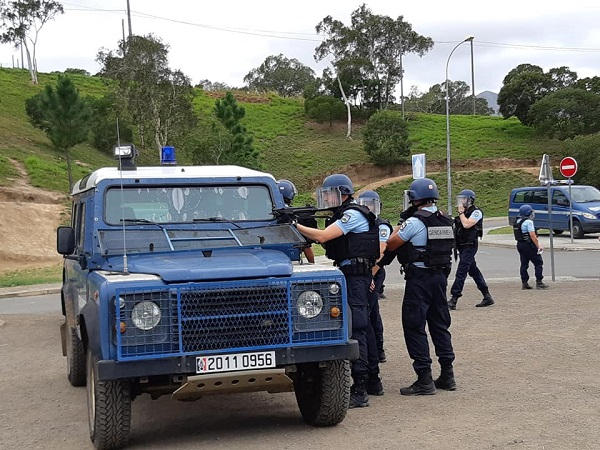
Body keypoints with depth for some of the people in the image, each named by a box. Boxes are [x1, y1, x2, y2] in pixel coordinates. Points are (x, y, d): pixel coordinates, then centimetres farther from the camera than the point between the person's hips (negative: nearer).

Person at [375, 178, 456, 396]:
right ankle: (447, 375, 19)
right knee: (440, 325, 16)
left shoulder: (415, 222, -15)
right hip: (441, 276, 7)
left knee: (414, 327, -1)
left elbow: (390, 244, -11)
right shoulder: (445, 221, 7)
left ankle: (424, 380, -3)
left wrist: (400, 227, 7)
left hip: (419, 278, -7)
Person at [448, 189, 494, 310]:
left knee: (461, 272, -12)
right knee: (474, 271, 13)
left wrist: (461, 212, -14)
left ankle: (453, 300, -14)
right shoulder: (463, 213, 15)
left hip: (470, 246, -9)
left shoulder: (476, 212, -11)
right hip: (462, 246, 9)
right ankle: (487, 297, 21)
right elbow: (457, 228, 25)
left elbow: (466, 224, -24)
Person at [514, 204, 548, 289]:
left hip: (520, 244, 8)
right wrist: (538, 246, -17)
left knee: (524, 264, 12)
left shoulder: (516, 222, 11)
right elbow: (532, 236, -21)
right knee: (538, 263, 0)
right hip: (529, 245, -8)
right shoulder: (528, 222, -16)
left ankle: (524, 283, 11)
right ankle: (539, 282, -2)